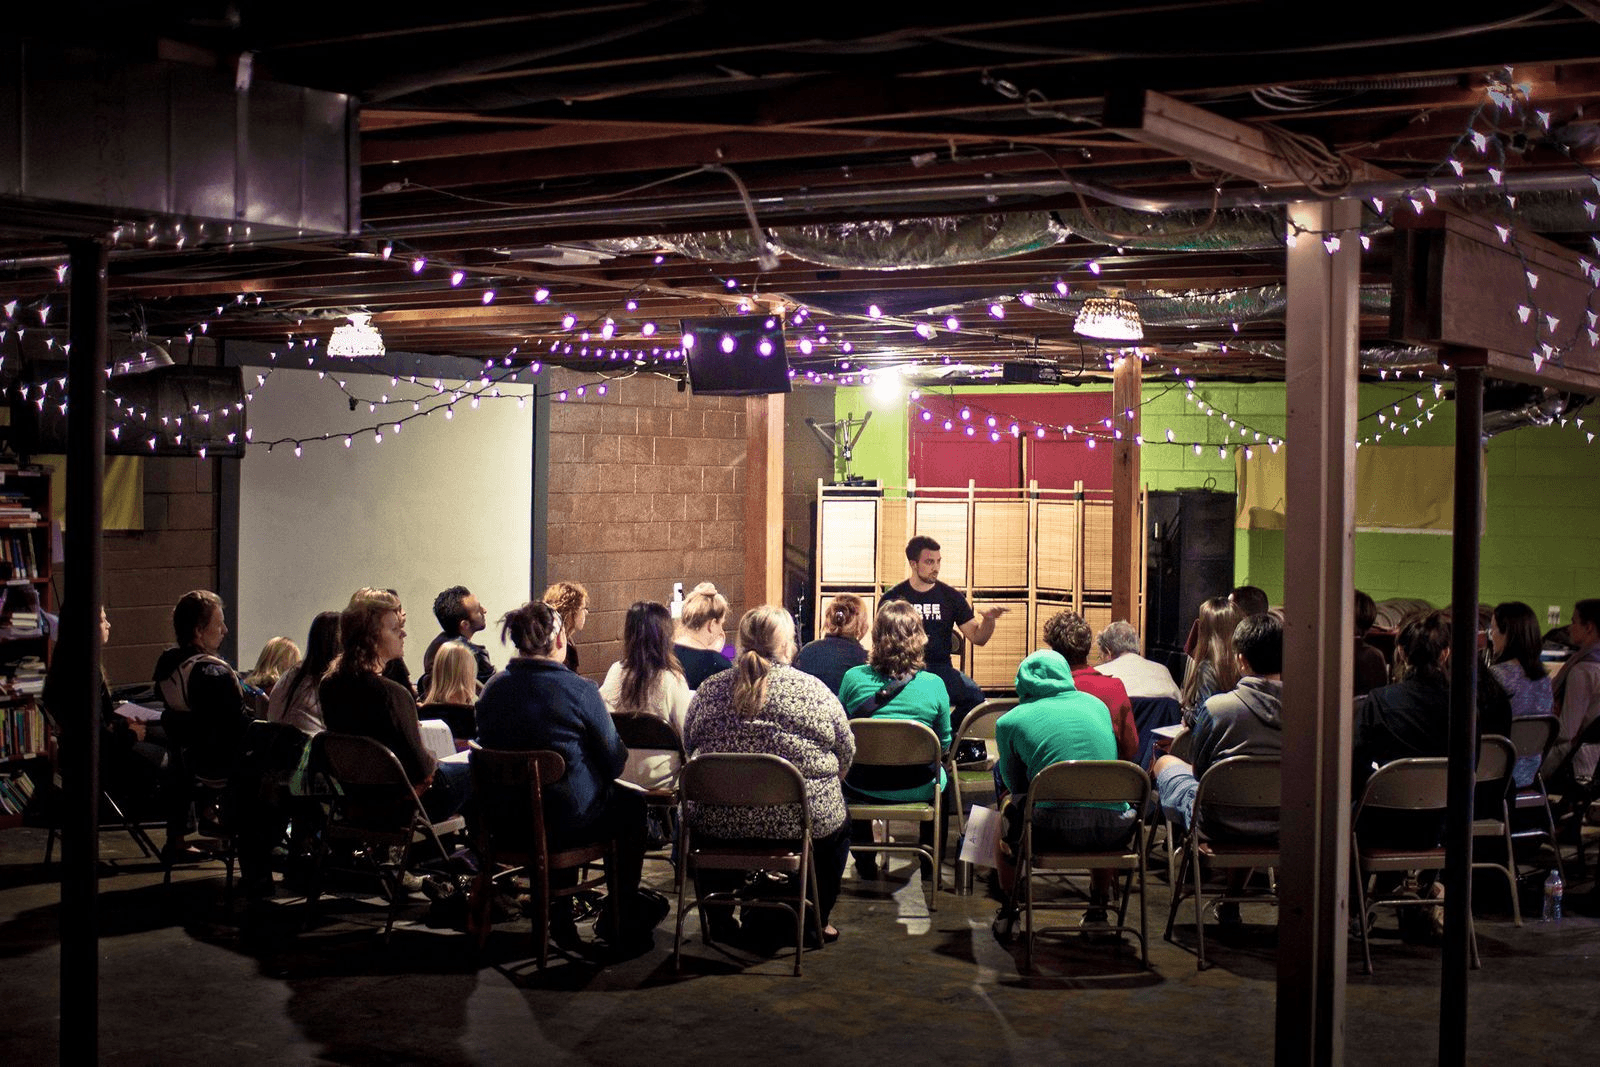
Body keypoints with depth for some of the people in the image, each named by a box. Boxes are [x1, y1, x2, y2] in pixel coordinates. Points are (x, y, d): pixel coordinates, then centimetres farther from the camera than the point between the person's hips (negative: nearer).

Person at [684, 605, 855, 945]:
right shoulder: (813, 691, -7)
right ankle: (816, 919, 37)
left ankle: (720, 919, 41)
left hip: (719, 821, 2)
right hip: (802, 820, -2)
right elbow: (846, 755, 2)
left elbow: (688, 747, 12)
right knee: (839, 825, 32)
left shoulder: (709, 690, -1)